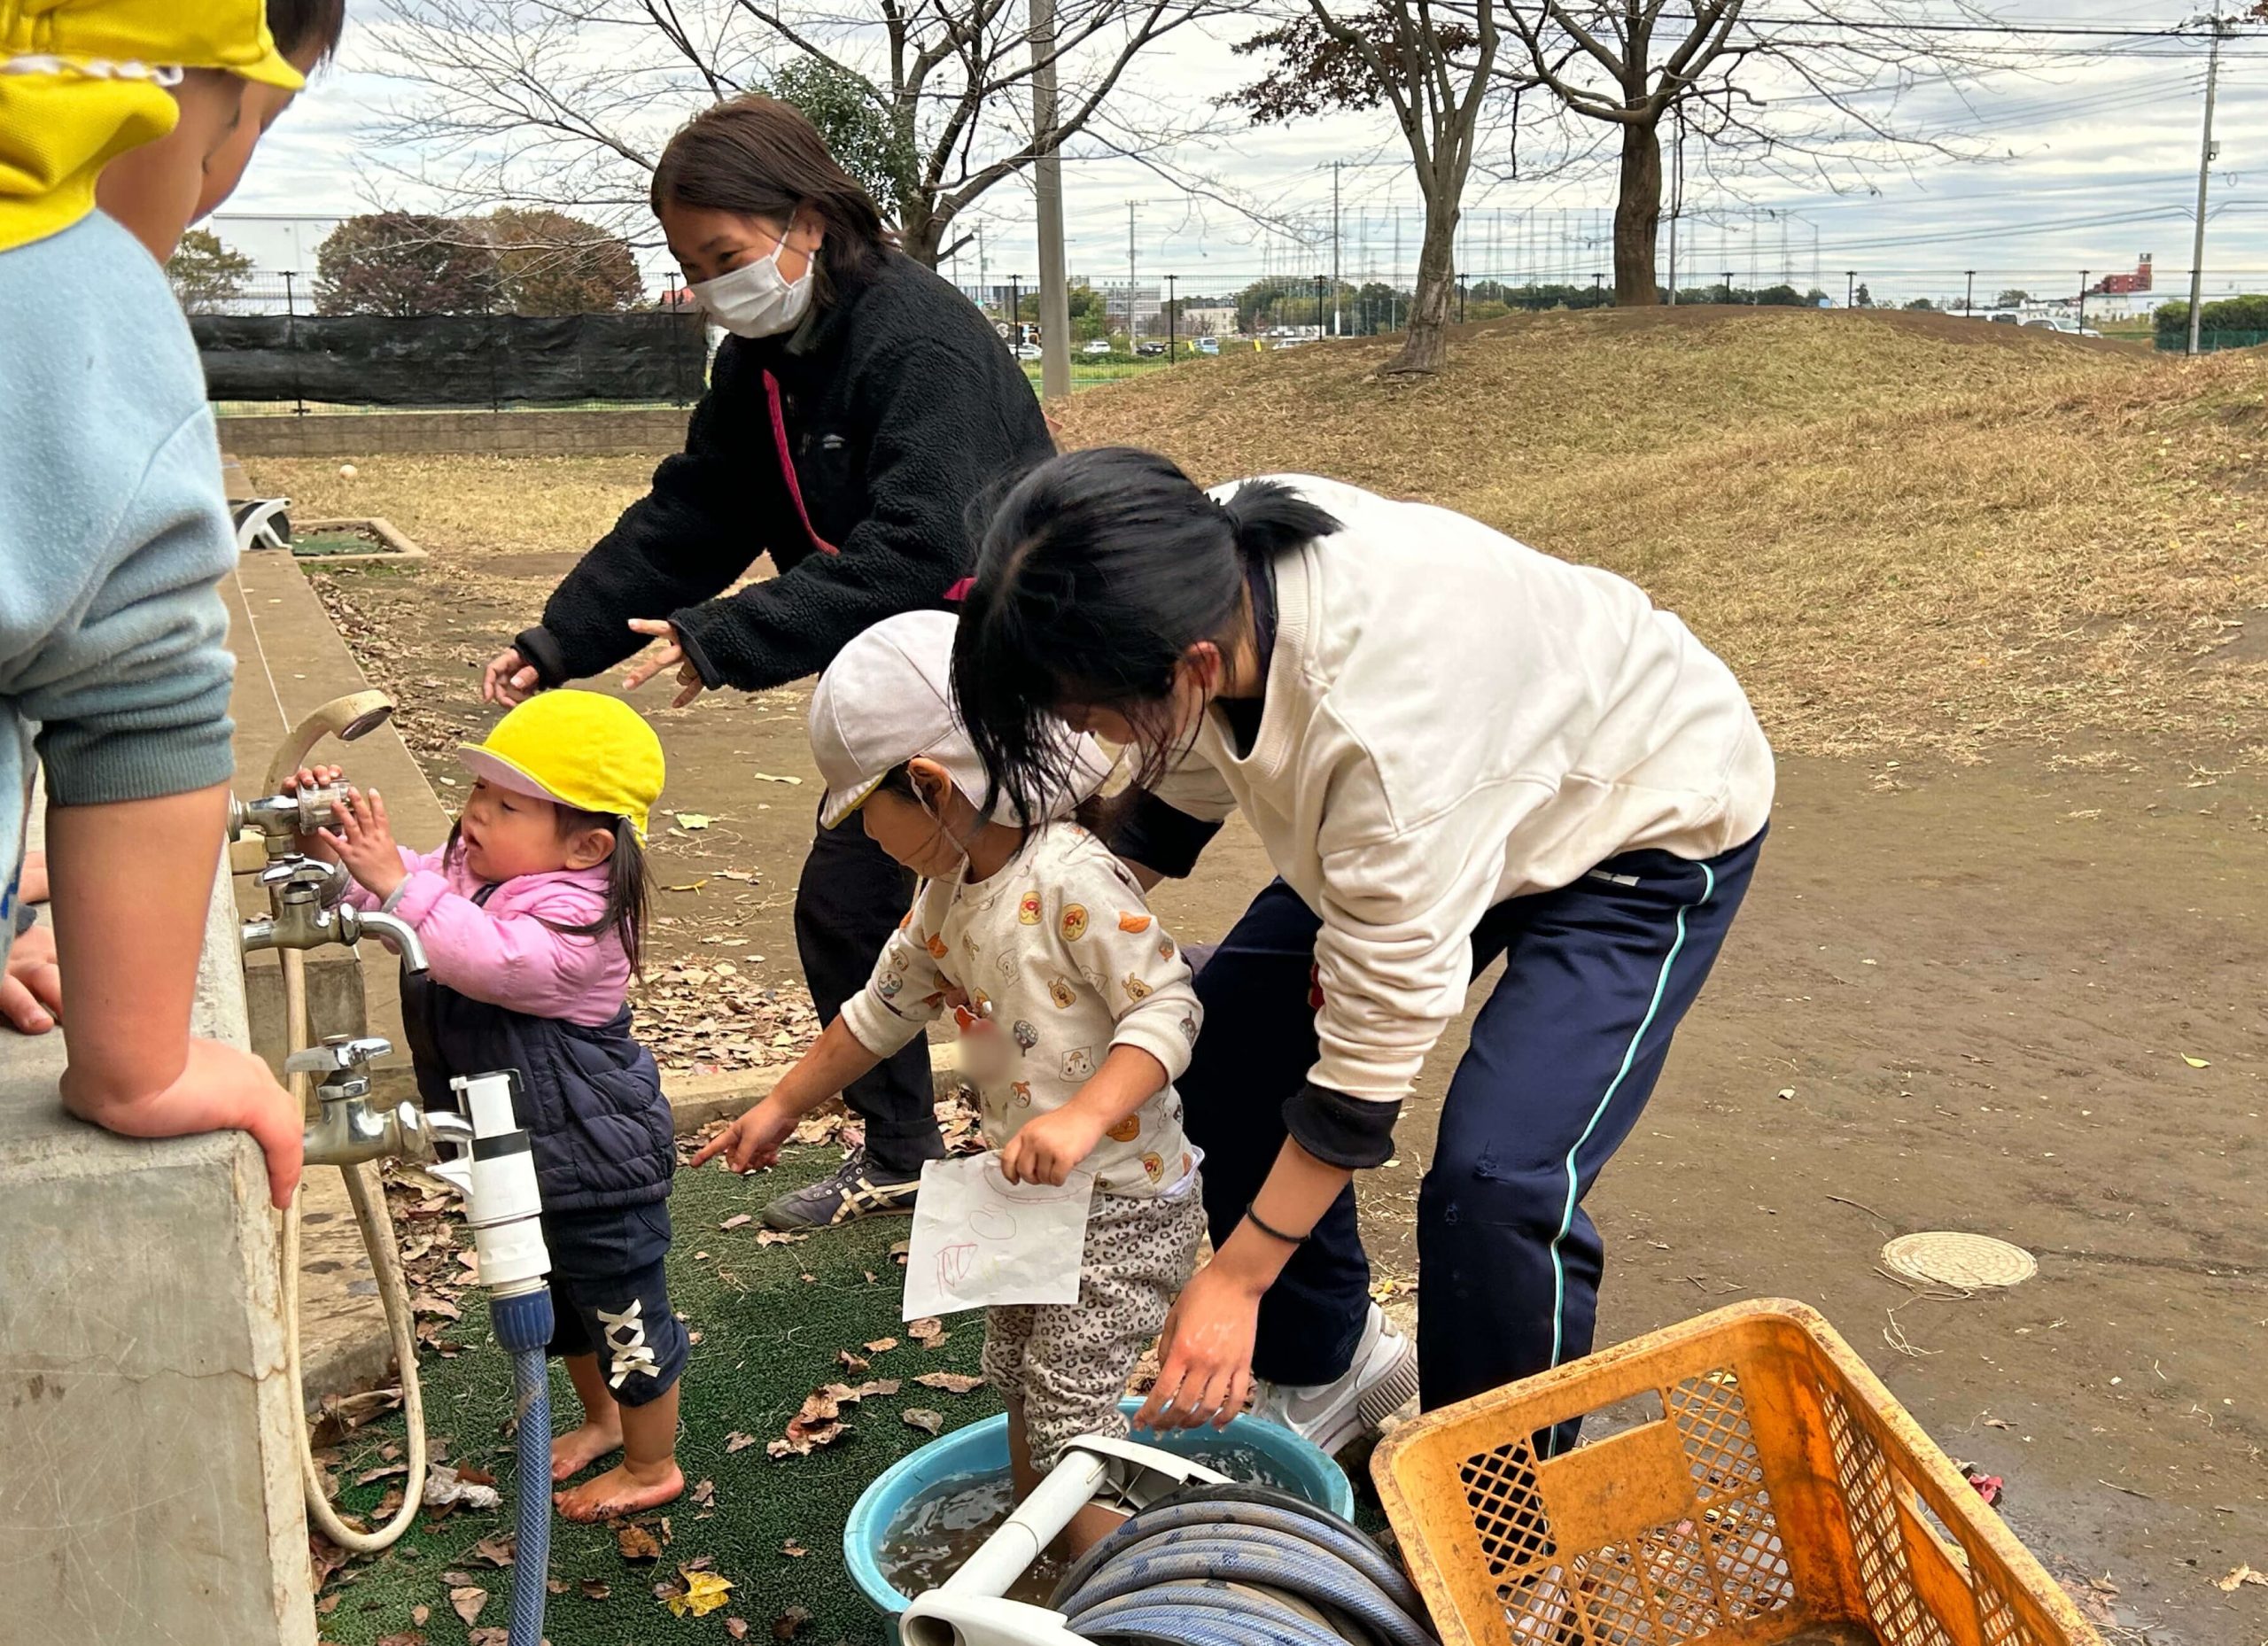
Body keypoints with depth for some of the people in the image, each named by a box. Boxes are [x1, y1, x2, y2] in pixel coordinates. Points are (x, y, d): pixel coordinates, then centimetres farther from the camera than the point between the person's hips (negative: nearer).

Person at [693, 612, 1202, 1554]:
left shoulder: (1071, 877, -24)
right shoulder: (948, 891, 4)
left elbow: (1168, 1008, -26)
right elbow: (885, 1007, 18)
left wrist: (1083, 1117, -39)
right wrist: (782, 1107, 24)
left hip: (1121, 1202, -9)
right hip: (1028, 1193, 9)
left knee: (1070, 1417, -5)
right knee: (1020, 1391, 20)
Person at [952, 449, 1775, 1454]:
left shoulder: (1377, 718, -43)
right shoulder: (1206, 567, -22)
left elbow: (1375, 1043, -31)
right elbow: (1186, 780, 2)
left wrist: (1235, 1280, -21)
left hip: (1647, 827, -8)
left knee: (1496, 1183, -23)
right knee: (1227, 1038, 4)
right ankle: (1328, 1368, 25)